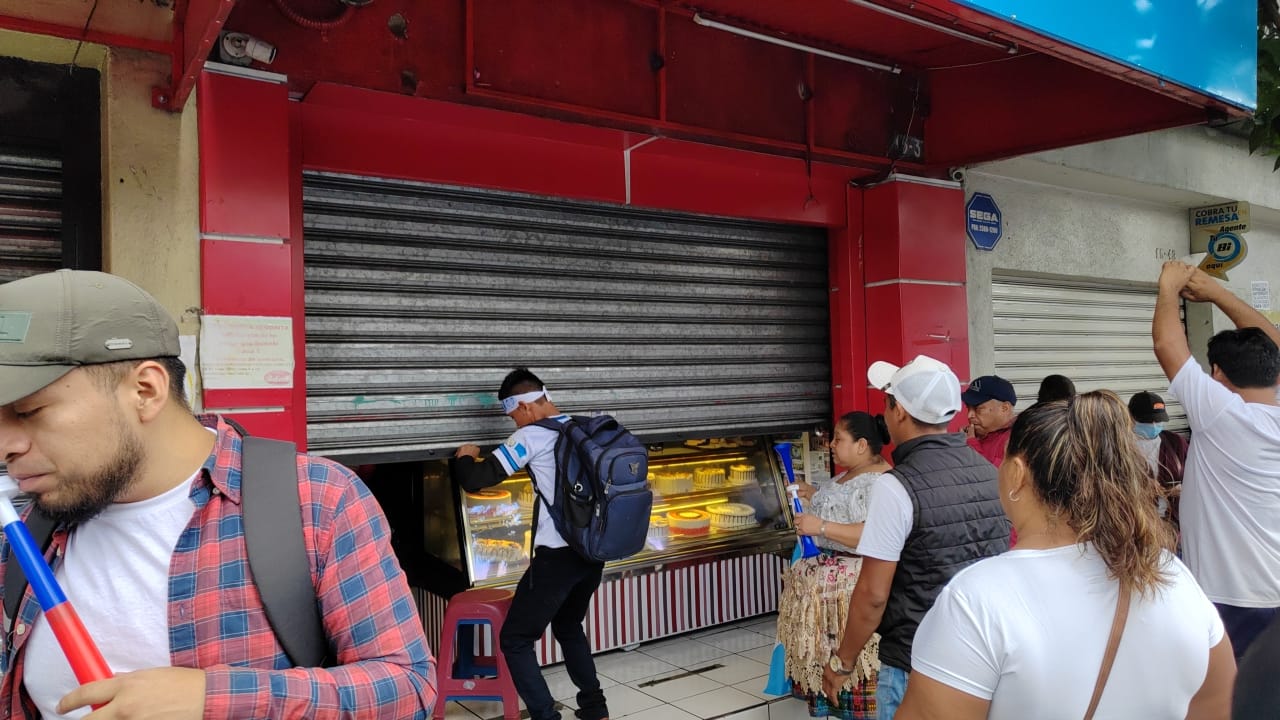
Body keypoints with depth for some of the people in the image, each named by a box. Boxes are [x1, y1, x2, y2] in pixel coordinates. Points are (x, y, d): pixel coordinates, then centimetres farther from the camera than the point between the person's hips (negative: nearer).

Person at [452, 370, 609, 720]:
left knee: (515, 640, 7)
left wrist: (465, 457, 8)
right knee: (569, 627, 28)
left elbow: (474, 481, -14)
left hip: (558, 556, -7)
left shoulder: (531, 436, -12)